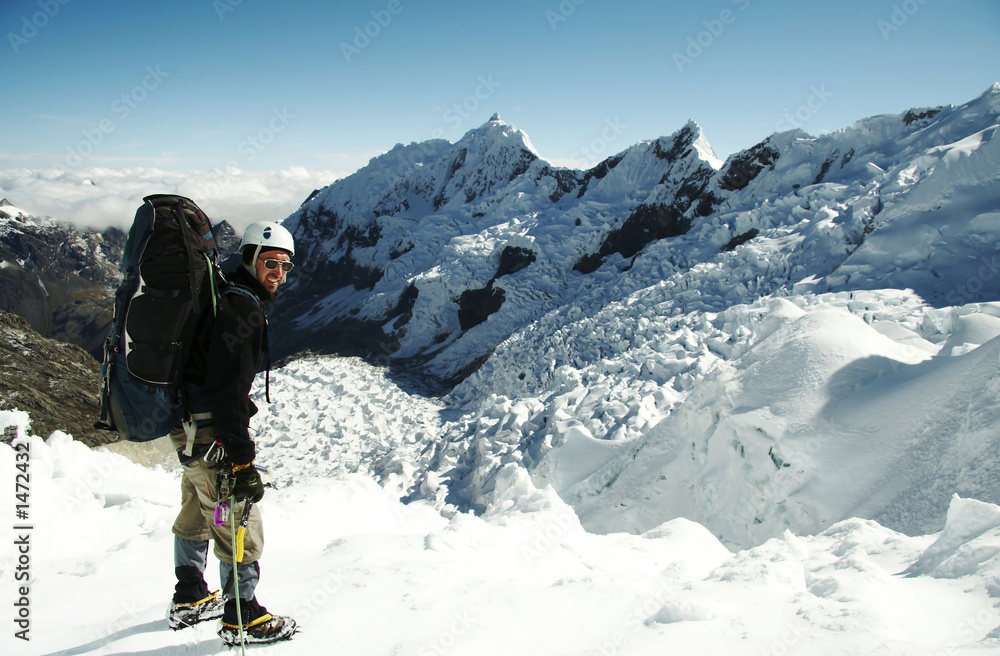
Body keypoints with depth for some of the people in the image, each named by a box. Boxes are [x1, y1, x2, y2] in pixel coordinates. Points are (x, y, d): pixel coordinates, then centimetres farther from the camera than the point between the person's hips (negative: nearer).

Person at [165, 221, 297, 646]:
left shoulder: (227, 297, 10)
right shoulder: (243, 307, -21)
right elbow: (228, 387, -28)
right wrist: (242, 459, -29)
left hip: (190, 424, 11)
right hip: (211, 435, -11)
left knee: (197, 514, 24)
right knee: (240, 523, 1)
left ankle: (189, 600, 42)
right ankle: (241, 617, 16)